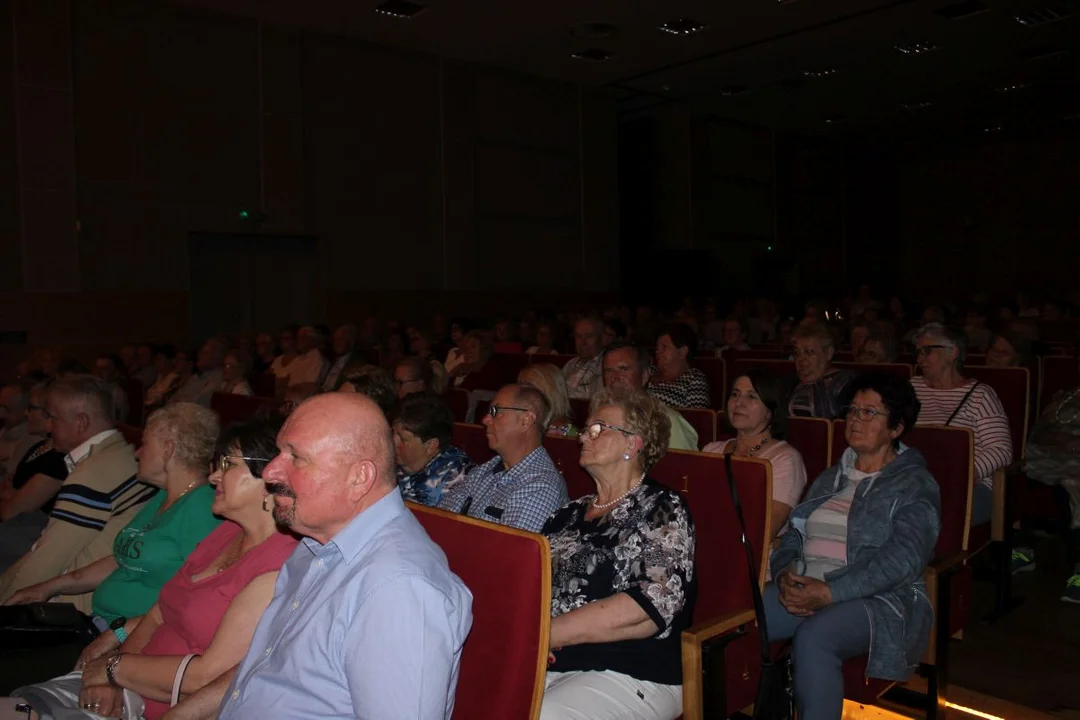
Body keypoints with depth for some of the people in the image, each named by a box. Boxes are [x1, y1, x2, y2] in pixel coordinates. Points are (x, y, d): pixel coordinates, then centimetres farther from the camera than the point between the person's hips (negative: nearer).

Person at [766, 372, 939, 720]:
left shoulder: (915, 486, 1)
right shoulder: (830, 478, 21)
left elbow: (903, 559, -14)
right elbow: (792, 535, 16)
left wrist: (829, 593, -21)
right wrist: (784, 574, -7)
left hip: (877, 600, -5)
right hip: (802, 590, 5)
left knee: (813, 638, -37)